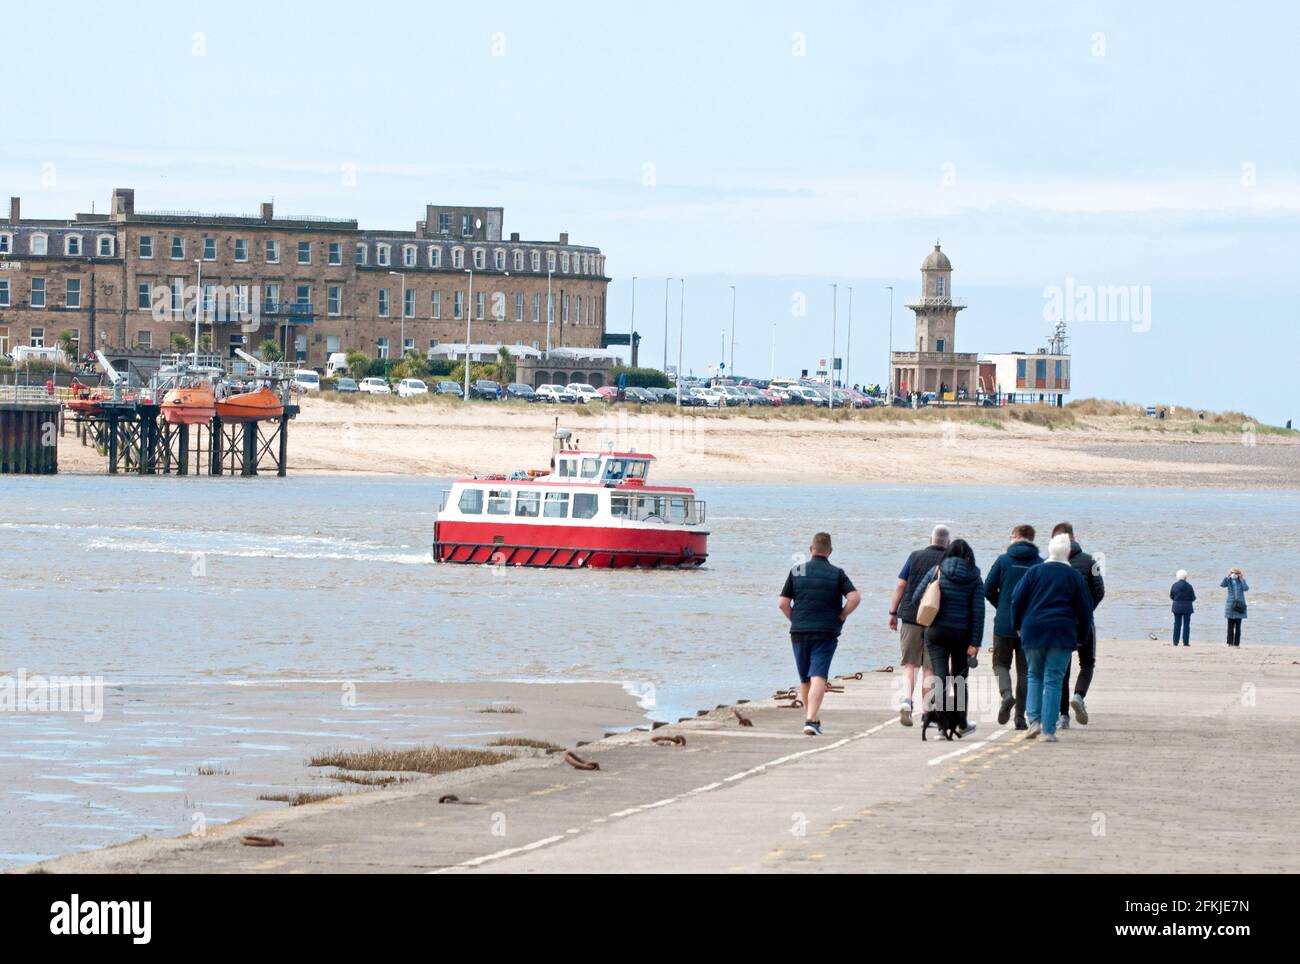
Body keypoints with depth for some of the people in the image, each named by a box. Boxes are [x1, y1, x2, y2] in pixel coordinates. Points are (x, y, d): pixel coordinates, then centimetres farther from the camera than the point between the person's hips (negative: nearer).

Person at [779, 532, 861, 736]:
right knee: (818, 677, -9)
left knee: (804, 679, 16)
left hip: (799, 632, 2)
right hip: (826, 633, -2)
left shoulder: (797, 571, 4)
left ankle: (813, 718, 29)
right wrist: (841, 616, 1)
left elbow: (783, 603, 1)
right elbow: (855, 597, -12)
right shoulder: (837, 574, 0)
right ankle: (811, 719, -25)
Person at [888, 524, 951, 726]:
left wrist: (892, 613, 9)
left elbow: (900, 586, 2)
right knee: (930, 668, 7)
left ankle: (906, 701, -15)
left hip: (910, 616, 1)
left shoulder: (916, 556, 3)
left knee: (909, 664, 6)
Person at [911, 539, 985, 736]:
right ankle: (960, 723, 29)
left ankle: (944, 724, -22)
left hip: (936, 631, -1)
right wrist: (975, 642, -6)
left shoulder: (936, 572, -1)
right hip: (962, 634, 1)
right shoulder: (975, 579, -1)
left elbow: (916, 598, 1)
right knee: (960, 679, 16)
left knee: (940, 675, -5)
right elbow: (978, 612, -6)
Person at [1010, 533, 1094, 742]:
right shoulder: (1074, 576, 2)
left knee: (1035, 676, 17)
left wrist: (1017, 626, 16)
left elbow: (1017, 599, 2)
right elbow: (1085, 608, 4)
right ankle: (1049, 730, -4)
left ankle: (1034, 720, 0)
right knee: (1053, 681, 1)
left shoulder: (1034, 572, 2)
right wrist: (1082, 636, 15)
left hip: (1033, 631, 1)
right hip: (1062, 634, -1)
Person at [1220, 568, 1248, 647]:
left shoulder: (1241, 581, 4)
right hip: (1230, 605, 0)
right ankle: (1230, 642, 1)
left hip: (1239, 605, 0)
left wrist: (1241, 579, -14)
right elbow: (1222, 585, -14)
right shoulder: (1229, 581, 4)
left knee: (1238, 626, 1)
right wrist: (1227, 576, -17)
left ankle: (1237, 643, 4)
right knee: (1230, 626, -1)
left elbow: (1246, 589, -13)